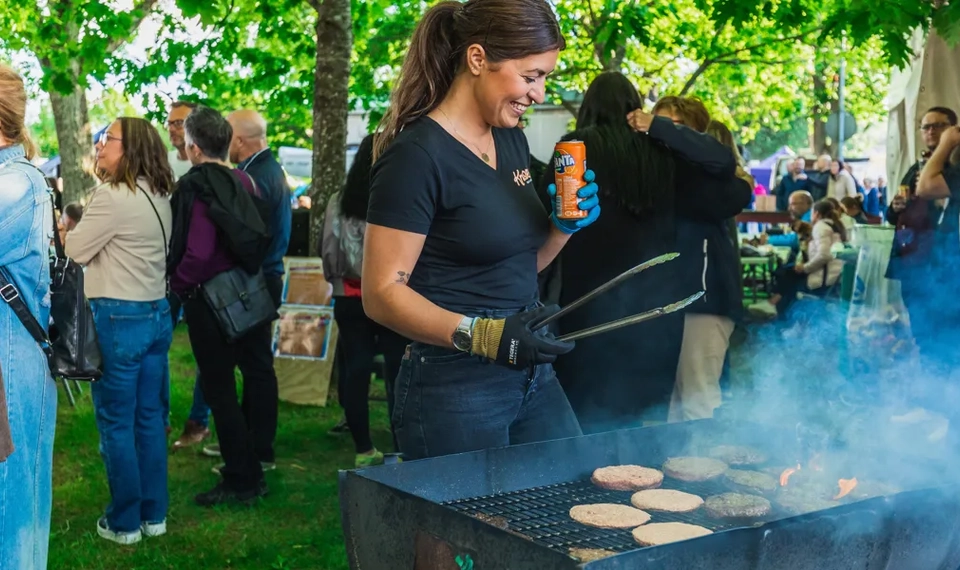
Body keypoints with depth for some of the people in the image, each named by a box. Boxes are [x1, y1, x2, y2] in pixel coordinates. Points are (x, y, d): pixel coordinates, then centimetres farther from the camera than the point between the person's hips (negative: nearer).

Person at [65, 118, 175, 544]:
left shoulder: (113, 195, -17)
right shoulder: (158, 197, 10)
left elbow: (74, 251, -8)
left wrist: (72, 231, 10)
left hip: (119, 318, -8)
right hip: (157, 313, 8)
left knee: (116, 422, 3)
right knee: (149, 417, 14)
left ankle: (124, 522, 12)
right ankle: (154, 514, 22)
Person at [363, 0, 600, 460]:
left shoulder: (511, 139, 10)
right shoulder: (416, 155, -15)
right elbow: (382, 293, -17)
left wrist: (563, 225, 0)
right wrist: (480, 335, -29)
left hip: (532, 375, 8)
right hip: (454, 389, -8)